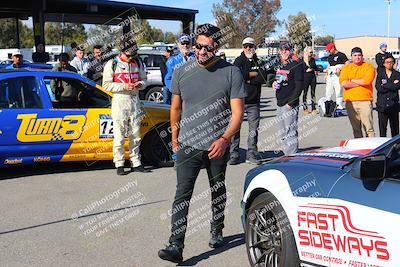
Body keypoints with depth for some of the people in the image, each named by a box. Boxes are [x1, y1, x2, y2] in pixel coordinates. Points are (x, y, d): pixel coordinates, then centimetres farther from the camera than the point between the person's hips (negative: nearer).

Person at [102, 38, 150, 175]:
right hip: (119, 102, -4)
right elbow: (106, 85, -5)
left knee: (135, 135, 8)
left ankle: (136, 163, 16)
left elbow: (144, 79, 19)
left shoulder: (138, 63, 10)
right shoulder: (112, 64, -4)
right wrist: (123, 86, -16)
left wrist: (140, 84, -5)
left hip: (135, 101, 4)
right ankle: (119, 165, 5)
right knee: (119, 136, -4)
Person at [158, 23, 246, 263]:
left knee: (218, 191, 17)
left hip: (218, 147, 0)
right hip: (188, 145, 1)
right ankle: (176, 246, -10)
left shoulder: (231, 73, -6)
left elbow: (238, 112, -8)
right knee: (182, 194, -8)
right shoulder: (182, 73, 2)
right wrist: (174, 136, 18)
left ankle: (217, 231, 37)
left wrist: (224, 140, -20)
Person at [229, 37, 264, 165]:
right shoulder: (239, 60, 2)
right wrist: (254, 74, -7)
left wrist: (248, 79, -13)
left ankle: (252, 155, 12)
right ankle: (233, 155, 5)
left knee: (254, 128, 4)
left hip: (254, 101, 3)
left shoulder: (258, 62, 11)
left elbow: (262, 78, -3)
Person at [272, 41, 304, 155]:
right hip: (280, 104, 8)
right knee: (283, 134, 14)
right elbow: (273, 78, 30)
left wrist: (291, 102, -18)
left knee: (291, 133, -9)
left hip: (290, 105, -8)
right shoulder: (279, 66, 15)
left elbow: (299, 86, -13)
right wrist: (273, 83, 5)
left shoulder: (297, 65, -8)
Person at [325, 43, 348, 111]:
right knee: (328, 92, 8)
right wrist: (326, 74, 20)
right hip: (330, 76, 8)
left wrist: (340, 69, -18)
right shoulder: (329, 56, 19)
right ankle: (328, 106, 15)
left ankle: (339, 106, -4)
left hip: (338, 76, -8)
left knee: (338, 91, -8)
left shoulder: (341, 55, -5)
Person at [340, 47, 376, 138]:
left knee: (369, 128, -7)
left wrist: (352, 80, -2)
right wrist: (360, 83, -6)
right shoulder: (346, 68, 12)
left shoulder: (369, 67, 6)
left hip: (365, 100, -3)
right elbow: (343, 83, -4)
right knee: (356, 128, 9)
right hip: (350, 101, 3)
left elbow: (367, 81, -12)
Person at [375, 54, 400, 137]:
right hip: (382, 104, -1)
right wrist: (392, 86, -8)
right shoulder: (380, 74, 7)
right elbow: (378, 87, -8)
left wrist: (384, 86, -8)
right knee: (382, 128, -3)